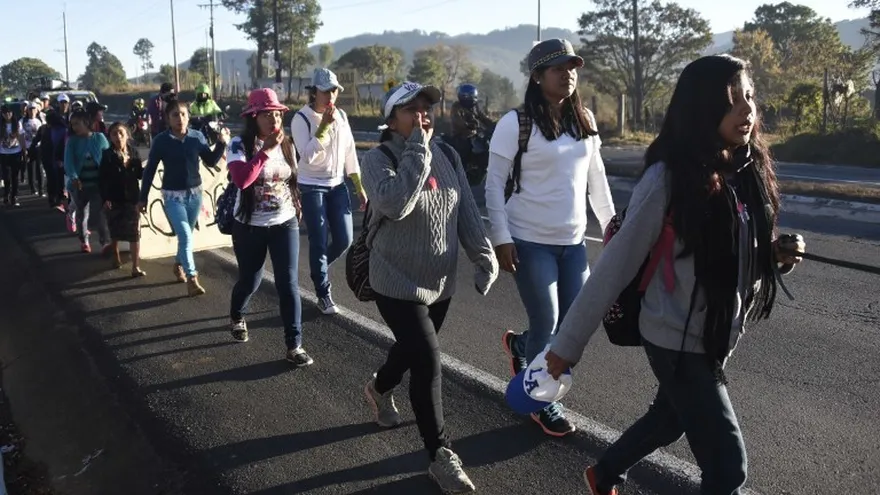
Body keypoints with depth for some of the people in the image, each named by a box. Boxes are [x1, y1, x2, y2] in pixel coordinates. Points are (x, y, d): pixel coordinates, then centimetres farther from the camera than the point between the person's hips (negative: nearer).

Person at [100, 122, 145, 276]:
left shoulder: (133, 151, 3)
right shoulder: (107, 155, -5)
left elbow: (139, 174, 7)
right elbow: (103, 179, -8)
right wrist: (105, 199, -16)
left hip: (132, 198, 1)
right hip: (114, 199, -1)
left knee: (134, 233, -3)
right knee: (115, 232, 13)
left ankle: (136, 267, -2)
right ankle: (116, 257, 36)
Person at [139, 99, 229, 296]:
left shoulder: (197, 137, -3)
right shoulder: (161, 140, -10)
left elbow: (211, 162, 2)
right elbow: (150, 170, -4)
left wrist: (222, 143, -12)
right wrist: (143, 198, -2)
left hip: (195, 193, 3)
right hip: (173, 195, -3)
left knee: (186, 235, 16)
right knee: (185, 236, -13)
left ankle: (178, 265, 40)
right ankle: (192, 279, -9)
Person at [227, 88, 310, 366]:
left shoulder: (286, 145, 0)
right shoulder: (240, 145, -14)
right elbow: (241, 179, -31)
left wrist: (297, 209, 14)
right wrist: (266, 150, -30)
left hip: (285, 224, 2)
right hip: (250, 227, -2)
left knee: (289, 284, -3)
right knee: (249, 281, 14)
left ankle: (294, 346, 4)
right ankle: (237, 318, 47)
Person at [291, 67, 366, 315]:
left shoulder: (341, 116, 3)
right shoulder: (301, 118, -12)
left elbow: (350, 153, 9)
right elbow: (307, 156, -23)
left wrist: (360, 187, 8)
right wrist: (324, 126, -27)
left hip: (338, 185, 5)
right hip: (312, 188, -5)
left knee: (344, 239, 3)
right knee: (319, 243, -1)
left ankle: (318, 269, 33)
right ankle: (324, 295, 14)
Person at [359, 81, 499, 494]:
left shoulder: (448, 156, 3)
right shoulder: (378, 159, -15)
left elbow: (467, 211, 5)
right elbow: (394, 204, -33)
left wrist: (484, 257, -4)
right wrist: (417, 149, -28)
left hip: (441, 282, 6)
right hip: (398, 285, -6)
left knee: (413, 350, 23)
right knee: (428, 362, -11)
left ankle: (380, 389, 56)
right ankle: (441, 456, 3)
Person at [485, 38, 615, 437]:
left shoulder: (584, 120, 6)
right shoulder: (516, 123, -11)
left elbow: (596, 177, 14)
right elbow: (494, 183, -9)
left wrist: (611, 223, 14)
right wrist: (501, 238, -14)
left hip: (573, 242, 6)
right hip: (530, 241, -5)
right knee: (547, 325, 2)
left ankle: (520, 345, 39)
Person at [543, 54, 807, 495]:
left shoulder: (750, 171, 0)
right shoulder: (669, 177, -21)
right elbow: (617, 264, -18)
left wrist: (777, 255, -9)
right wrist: (568, 342, -14)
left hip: (720, 336, 7)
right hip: (677, 340, -7)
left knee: (669, 421, 26)